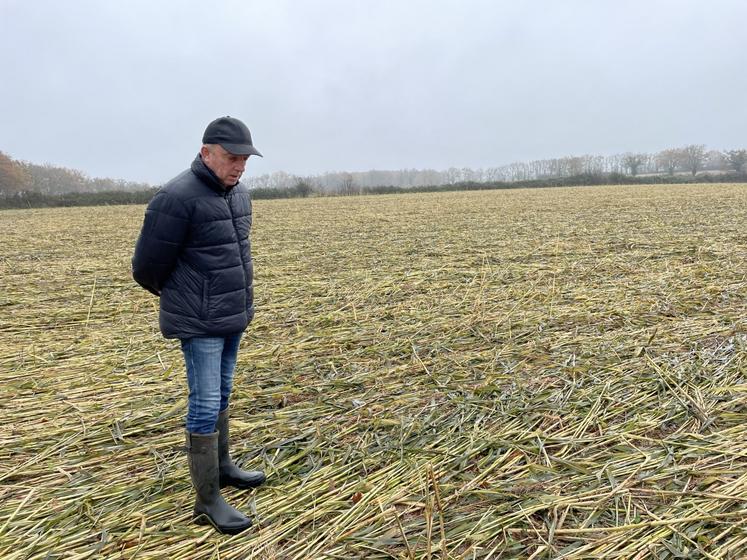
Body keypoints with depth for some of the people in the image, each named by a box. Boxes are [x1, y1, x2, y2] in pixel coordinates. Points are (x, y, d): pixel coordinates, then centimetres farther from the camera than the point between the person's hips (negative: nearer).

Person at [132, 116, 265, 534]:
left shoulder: (239, 194, 6)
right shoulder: (177, 197, -19)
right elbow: (148, 265, -11)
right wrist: (168, 292, 8)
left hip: (234, 316, 8)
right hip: (200, 323, -8)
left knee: (222, 395, 19)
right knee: (205, 405, -1)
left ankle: (223, 466, 36)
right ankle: (208, 500, 11)